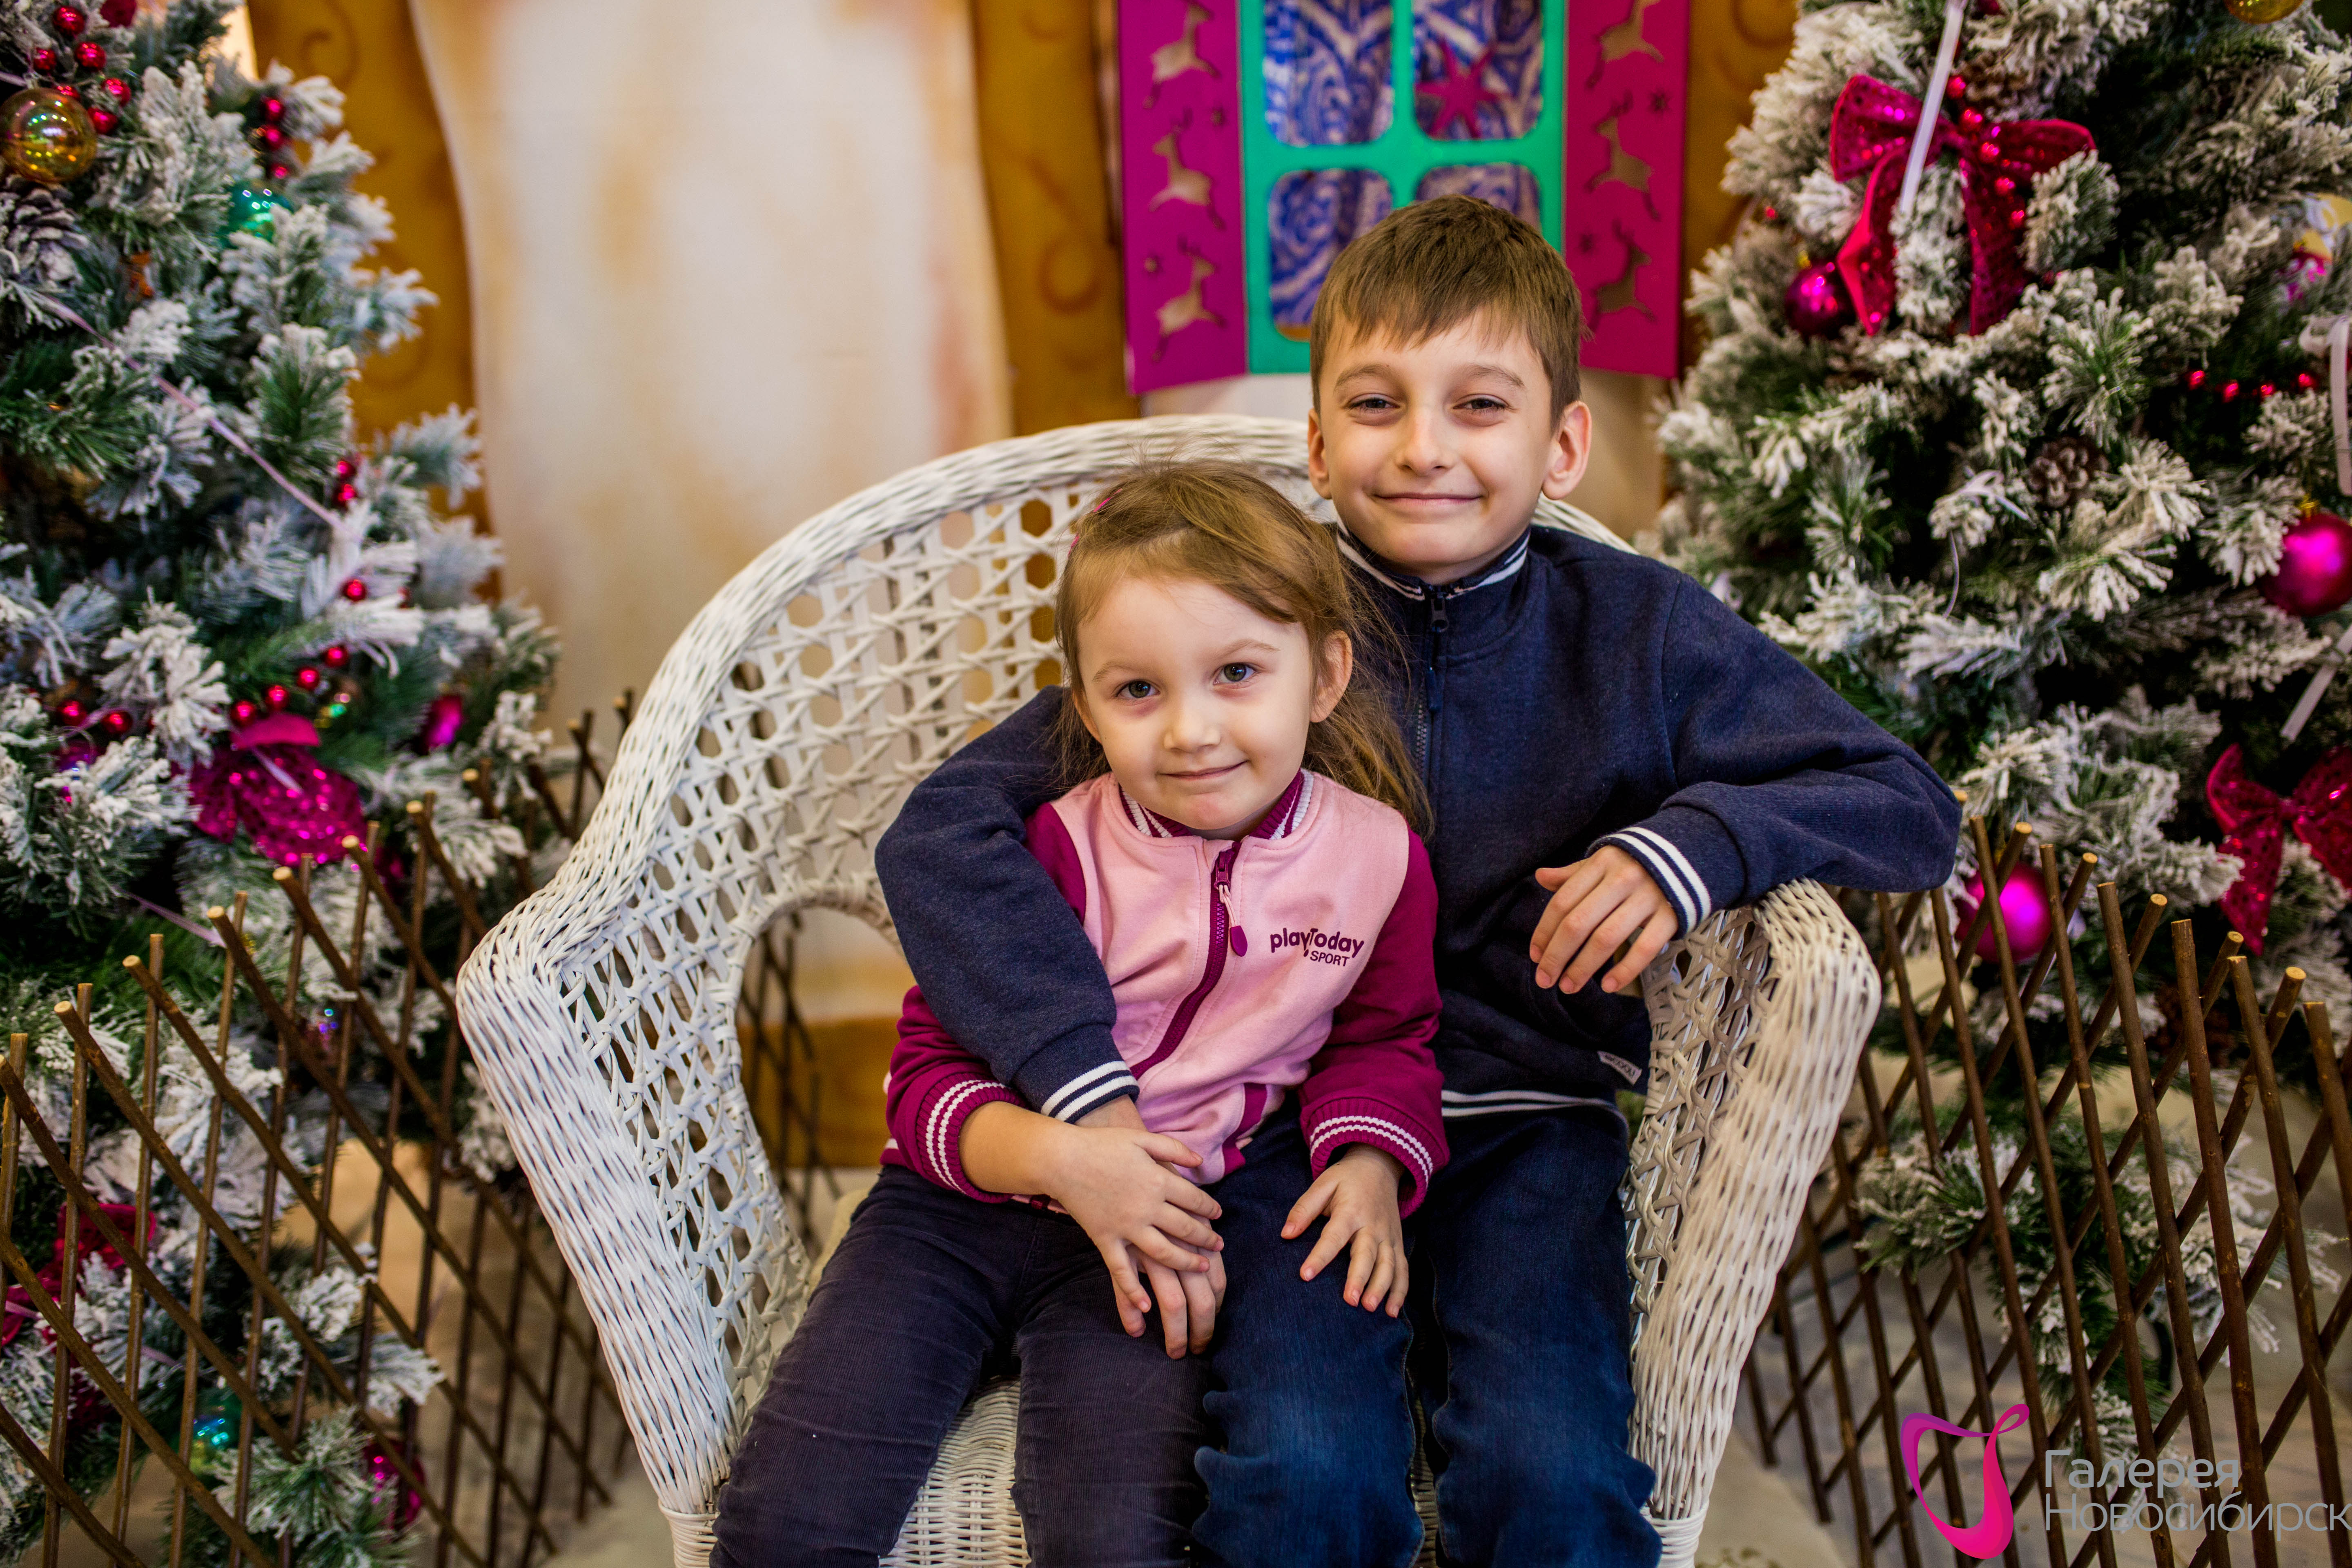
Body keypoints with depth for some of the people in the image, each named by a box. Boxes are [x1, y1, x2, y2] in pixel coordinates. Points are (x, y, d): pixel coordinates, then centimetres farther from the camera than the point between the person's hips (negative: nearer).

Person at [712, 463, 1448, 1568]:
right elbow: (928, 1072, -7)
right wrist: (1057, 1157, -26)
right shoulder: (1052, 852, -11)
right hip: (964, 1193, 0)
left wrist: (1371, 1163, -4)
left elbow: (1385, 1038, 15)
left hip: (1172, 1212, 0)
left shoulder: (1377, 857, -4)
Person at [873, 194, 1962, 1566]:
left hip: (1529, 1127, 1)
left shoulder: (1640, 632, 0)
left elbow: (1914, 809, 3)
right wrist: (1086, 1091, -24)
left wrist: (1699, 840, -18)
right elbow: (942, 831, -11)